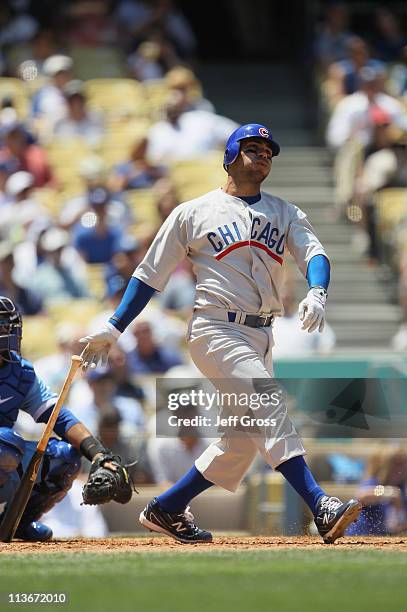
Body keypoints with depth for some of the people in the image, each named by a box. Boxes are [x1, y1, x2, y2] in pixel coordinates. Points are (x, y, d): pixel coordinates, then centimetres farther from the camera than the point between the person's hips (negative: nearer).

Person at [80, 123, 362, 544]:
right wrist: (113, 328, 3)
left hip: (261, 336, 6)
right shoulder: (192, 213, 6)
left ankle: (165, 510, 18)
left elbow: (314, 254, -2)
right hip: (216, 330, -6)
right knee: (268, 407, -22)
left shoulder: (286, 214, 16)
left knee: (244, 437, 4)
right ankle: (321, 508, -32)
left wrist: (316, 292, -25)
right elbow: (151, 274, 8)